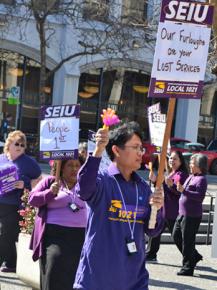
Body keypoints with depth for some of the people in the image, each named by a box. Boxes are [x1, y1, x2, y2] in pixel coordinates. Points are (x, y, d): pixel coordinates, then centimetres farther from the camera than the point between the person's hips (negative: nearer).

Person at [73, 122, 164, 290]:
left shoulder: (143, 187, 9)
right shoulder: (102, 180, -8)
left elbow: (152, 230, 9)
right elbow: (84, 190, -31)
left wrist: (157, 209, -12)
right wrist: (98, 151, -42)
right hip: (97, 274, -5)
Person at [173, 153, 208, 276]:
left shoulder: (201, 179, -14)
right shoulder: (191, 177, 14)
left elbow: (200, 196, -26)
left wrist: (184, 191, -29)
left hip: (192, 215, -10)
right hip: (182, 213, 10)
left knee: (187, 241, -4)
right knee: (176, 236, 16)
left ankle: (188, 267, 6)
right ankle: (194, 256, 29)